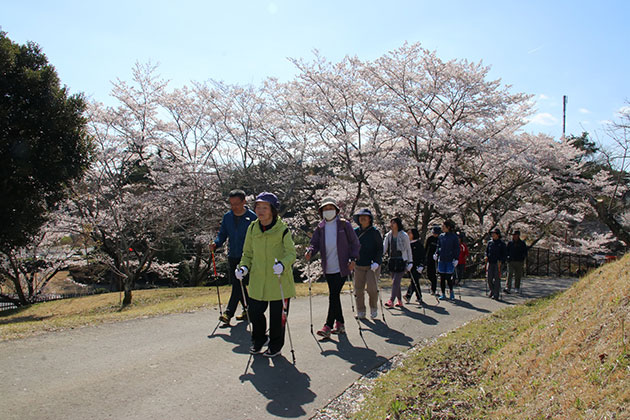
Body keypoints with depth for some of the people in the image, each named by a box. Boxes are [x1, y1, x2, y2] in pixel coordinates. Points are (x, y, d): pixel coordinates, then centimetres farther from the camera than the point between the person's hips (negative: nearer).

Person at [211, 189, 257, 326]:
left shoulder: (252, 217, -7)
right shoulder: (227, 217, 7)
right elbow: (222, 234, 12)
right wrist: (215, 244, -9)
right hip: (232, 257, 6)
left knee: (238, 284, -12)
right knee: (237, 284, 12)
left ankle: (228, 314, -11)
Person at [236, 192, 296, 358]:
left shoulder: (282, 230, -10)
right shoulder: (252, 228, 3)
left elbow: (291, 253, -10)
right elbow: (248, 253, 13)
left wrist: (283, 264, -30)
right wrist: (244, 267, -4)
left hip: (279, 281, -3)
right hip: (258, 280, 4)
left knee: (277, 316, 7)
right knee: (254, 312, 7)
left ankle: (275, 346, 30)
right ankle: (259, 339, 35)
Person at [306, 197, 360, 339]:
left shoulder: (344, 224, -2)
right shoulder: (320, 228, 8)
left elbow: (354, 243, 1)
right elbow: (315, 243, 3)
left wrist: (353, 259, -9)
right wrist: (310, 252, -19)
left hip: (341, 268, -4)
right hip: (328, 269, 5)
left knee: (333, 296, -10)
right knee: (335, 296, 12)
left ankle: (328, 326, -7)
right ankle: (340, 324, 24)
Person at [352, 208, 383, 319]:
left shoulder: (375, 232, -3)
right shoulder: (355, 232, 6)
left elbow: (380, 249, -3)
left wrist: (377, 262, -14)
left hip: (373, 265, -3)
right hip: (359, 266, 3)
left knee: (372, 288, -8)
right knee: (358, 289, 3)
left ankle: (374, 308, 17)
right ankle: (361, 312, 17)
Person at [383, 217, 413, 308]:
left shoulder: (404, 236, -3)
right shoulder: (388, 235, 9)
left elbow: (408, 249, 3)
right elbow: (384, 247, 6)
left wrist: (410, 262, 0)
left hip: (401, 261, -5)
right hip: (392, 261, 5)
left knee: (395, 282, -13)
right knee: (395, 282, 9)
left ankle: (391, 301, -17)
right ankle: (400, 301, 21)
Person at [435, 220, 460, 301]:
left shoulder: (454, 237, -4)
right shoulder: (441, 236, 7)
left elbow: (457, 249, -1)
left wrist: (456, 259, -9)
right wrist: (436, 254, -2)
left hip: (450, 261, -4)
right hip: (441, 260, 4)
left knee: (448, 278, -4)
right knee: (442, 278, 5)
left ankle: (451, 292, 20)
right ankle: (443, 294, 15)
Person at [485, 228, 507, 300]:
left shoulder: (502, 243, 1)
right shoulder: (490, 242, 11)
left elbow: (504, 254, 1)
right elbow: (486, 250, 21)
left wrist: (500, 261, -12)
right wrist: (486, 256, 1)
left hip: (498, 263, -3)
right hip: (490, 263, 4)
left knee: (497, 279, -4)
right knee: (489, 278, 3)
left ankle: (496, 294, 1)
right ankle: (492, 290, 25)